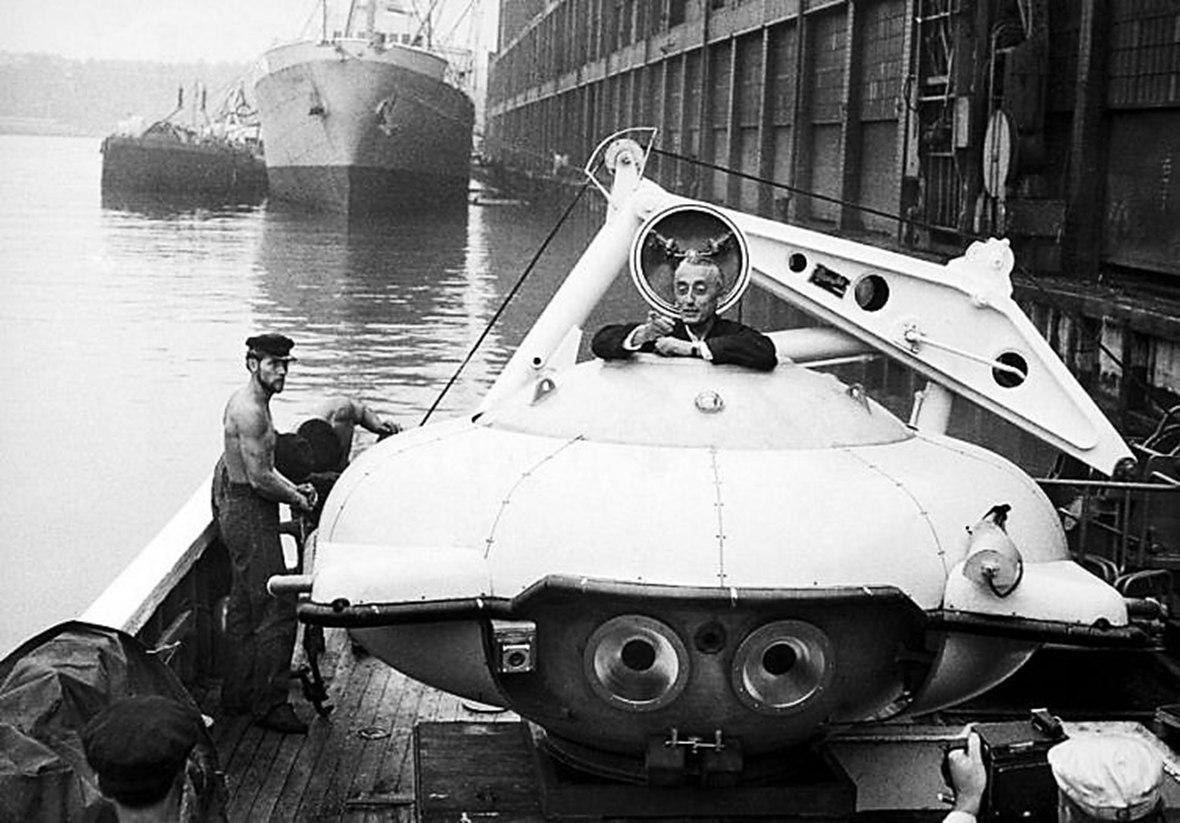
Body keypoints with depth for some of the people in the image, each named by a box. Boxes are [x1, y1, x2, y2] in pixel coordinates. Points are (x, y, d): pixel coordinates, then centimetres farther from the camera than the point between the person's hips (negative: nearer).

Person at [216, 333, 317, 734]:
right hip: (249, 515, -11)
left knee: (244, 608, 18)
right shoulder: (249, 410, -20)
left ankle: (238, 694, 28)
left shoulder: (250, 403, 13)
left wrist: (293, 489, 8)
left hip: (237, 509, 11)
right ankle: (268, 704, -1)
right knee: (276, 611, -7)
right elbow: (259, 478, -23)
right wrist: (297, 499, -8)